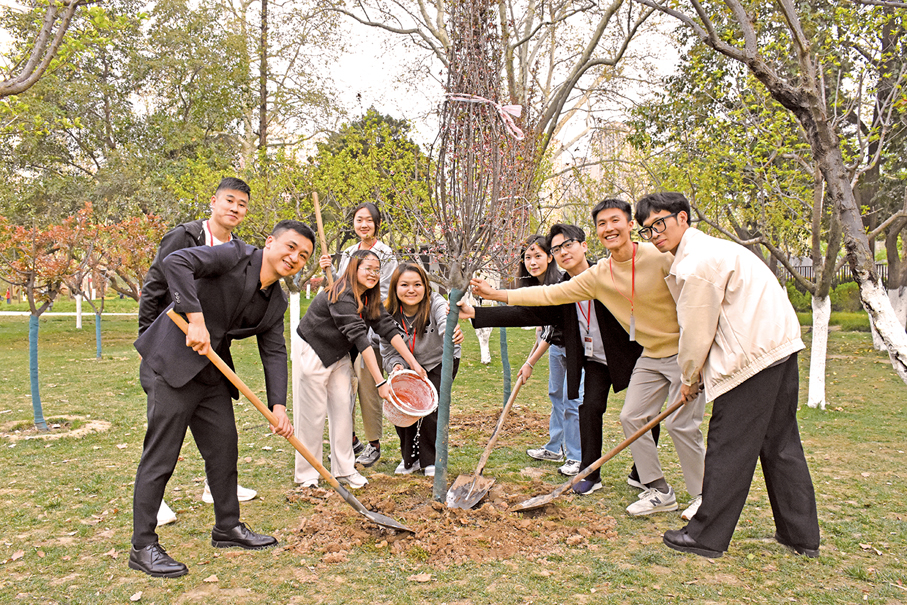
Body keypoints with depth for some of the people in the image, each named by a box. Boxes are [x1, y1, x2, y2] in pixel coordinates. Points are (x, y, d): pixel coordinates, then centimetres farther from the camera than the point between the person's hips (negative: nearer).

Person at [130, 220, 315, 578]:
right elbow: (175, 262, -26)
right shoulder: (234, 256, -14)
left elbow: (274, 353, 6)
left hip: (213, 374, 8)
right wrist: (196, 319, -31)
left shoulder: (276, 303, 8)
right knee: (160, 456, -2)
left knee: (224, 448, 13)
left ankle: (227, 528, 31)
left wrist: (278, 406, -5)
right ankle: (142, 547, 11)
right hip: (172, 364, -8)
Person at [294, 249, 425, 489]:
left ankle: (344, 469, 13)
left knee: (343, 409, 4)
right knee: (313, 415, -2)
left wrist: (413, 362, -10)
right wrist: (380, 382, -35)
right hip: (312, 354, -8)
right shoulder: (341, 297, -28)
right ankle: (306, 475, 10)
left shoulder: (370, 298, -1)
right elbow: (360, 339, -33)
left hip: (339, 356, 8)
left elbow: (388, 329, -4)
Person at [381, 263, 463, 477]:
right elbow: (389, 350, -9)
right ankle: (410, 458, 17)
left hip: (441, 361, -3)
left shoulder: (435, 303, -27)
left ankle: (432, 460, 8)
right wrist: (396, 365, -32)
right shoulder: (389, 314, -18)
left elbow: (445, 323, -49)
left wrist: (454, 334, -74)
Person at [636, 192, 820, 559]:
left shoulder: (696, 263, -14)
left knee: (729, 449, -2)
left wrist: (689, 379, 6)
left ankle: (707, 537, 9)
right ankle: (802, 536, 26)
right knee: (780, 443, 16)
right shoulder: (709, 248, 18)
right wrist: (697, 376, 22)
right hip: (781, 346, 10)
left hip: (751, 356, -10)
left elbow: (696, 330, -10)